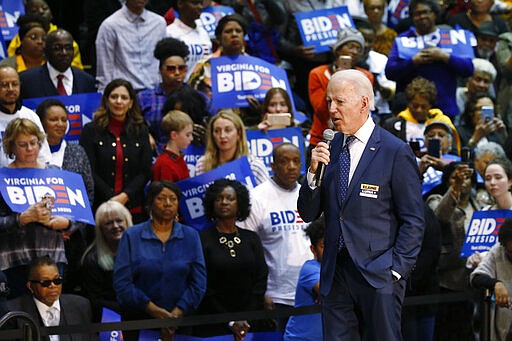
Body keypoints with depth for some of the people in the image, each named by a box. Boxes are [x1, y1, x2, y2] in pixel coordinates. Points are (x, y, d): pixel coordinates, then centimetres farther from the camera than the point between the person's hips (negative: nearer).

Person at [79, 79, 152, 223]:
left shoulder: (141, 131, 12)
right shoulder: (91, 130, 5)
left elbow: (145, 171, 6)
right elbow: (89, 172, -2)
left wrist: (124, 196, -10)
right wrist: (111, 199, -11)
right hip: (99, 208, -2)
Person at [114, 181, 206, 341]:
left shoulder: (190, 236, 6)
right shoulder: (131, 236, 1)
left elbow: (198, 282, 0)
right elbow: (122, 282, -6)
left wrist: (177, 313, -13)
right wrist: (153, 309, -16)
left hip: (181, 319, 1)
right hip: (138, 320, -1)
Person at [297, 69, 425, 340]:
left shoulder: (396, 152, -5)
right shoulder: (328, 149, 9)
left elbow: (413, 221, -4)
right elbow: (308, 214, 9)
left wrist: (396, 270, -10)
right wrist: (313, 172, -6)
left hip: (378, 276, -5)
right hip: (335, 276, 5)